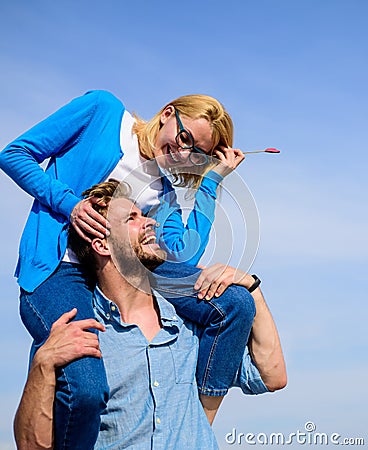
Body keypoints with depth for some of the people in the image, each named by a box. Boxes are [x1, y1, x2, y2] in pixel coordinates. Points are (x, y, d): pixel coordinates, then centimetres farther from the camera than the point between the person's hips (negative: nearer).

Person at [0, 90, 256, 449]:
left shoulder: (163, 189, 13)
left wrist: (212, 179, 2)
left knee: (235, 303, -11)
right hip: (56, 271, -5)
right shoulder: (103, 110, 2)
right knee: (84, 388, -34)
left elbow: (184, 255, -5)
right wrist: (70, 203, -13)